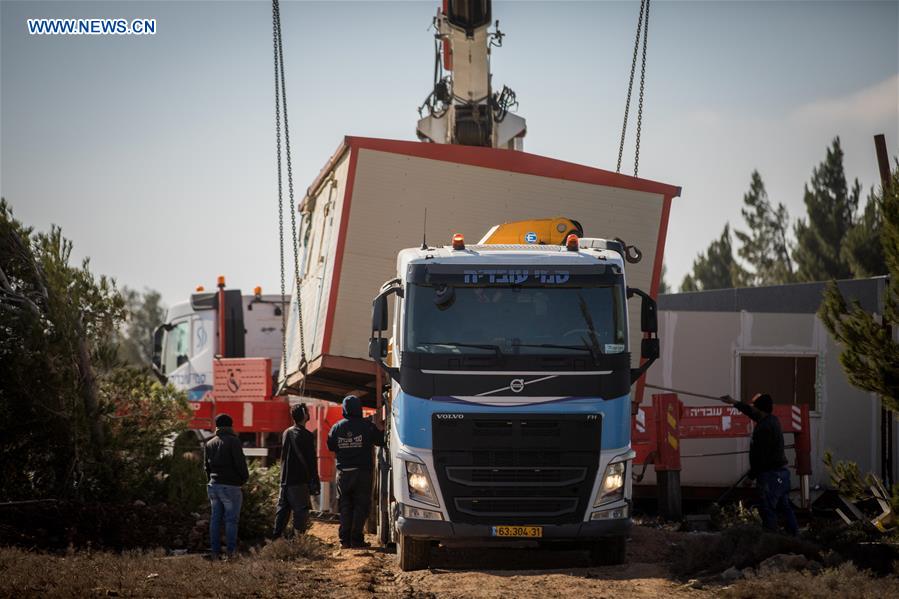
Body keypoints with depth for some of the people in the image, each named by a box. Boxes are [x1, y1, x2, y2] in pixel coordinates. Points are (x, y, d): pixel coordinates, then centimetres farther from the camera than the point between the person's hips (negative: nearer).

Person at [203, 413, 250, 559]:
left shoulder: (209, 444, 10)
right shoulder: (233, 441, -9)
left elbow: (207, 466, 13)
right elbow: (240, 463, -12)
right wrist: (244, 478, 5)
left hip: (213, 485, 6)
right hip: (230, 486, -6)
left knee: (215, 519, 9)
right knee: (231, 519, -1)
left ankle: (215, 552, 9)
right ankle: (231, 552, -2)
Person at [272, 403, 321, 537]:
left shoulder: (286, 433, 12)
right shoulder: (306, 436, -12)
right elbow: (310, 461, -13)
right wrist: (315, 483, -10)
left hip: (285, 481, 7)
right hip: (299, 481, -7)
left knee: (282, 511, 11)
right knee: (301, 511, -5)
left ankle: (276, 537, 12)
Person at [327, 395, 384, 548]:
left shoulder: (337, 428, 2)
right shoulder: (367, 426, -8)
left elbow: (330, 446, 11)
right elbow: (381, 440, -1)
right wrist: (379, 425, 12)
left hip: (343, 473, 3)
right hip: (362, 472, -3)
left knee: (345, 507, 9)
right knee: (361, 506, 2)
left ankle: (345, 539, 5)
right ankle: (356, 538, -4)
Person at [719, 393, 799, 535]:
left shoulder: (763, 427, -20)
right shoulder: (773, 420, 10)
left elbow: (759, 454, -20)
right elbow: (751, 412, 27)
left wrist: (752, 473, -8)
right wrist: (734, 402, 37)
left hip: (770, 474, -10)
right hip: (782, 470, 10)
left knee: (767, 509, -6)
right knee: (784, 507, 14)